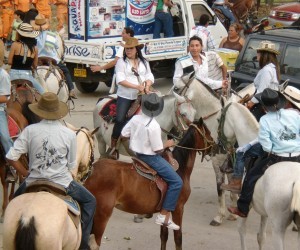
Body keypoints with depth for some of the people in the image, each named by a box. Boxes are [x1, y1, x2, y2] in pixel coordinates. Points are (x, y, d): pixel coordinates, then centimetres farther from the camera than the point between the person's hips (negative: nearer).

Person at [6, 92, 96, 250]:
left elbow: (11, 157, -10)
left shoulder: (30, 130, -10)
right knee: (89, 201, 23)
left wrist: (26, 174, 4)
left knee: (17, 198, 35)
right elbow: (71, 166, -2)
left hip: (33, 183, 2)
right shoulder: (69, 134, -10)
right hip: (62, 183, -2)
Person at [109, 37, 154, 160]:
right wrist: (136, 86, -18)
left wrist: (147, 85, -12)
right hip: (125, 96, -4)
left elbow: (149, 76, 11)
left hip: (141, 96, 4)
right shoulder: (121, 62, 0)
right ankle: (113, 146, -4)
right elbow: (120, 80, -10)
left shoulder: (144, 62, 14)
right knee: (120, 119, -16)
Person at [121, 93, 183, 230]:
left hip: (138, 154, 9)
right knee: (177, 182, -5)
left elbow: (124, 134, 5)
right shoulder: (153, 126, -25)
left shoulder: (135, 119, -5)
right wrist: (167, 144, -2)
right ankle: (164, 215, -8)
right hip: (151, 158, -9)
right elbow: (157, 149, -20)